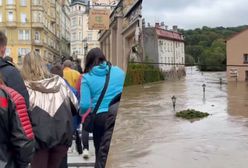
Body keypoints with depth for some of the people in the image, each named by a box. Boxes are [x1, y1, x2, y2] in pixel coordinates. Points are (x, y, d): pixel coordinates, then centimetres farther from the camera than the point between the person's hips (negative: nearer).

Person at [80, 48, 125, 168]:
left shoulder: (87, 77, 2)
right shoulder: (119, 71, 11)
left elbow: (85, 105, -6)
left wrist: (81, 113, 14)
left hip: (99, 117, -1)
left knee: (101, 154, 16)